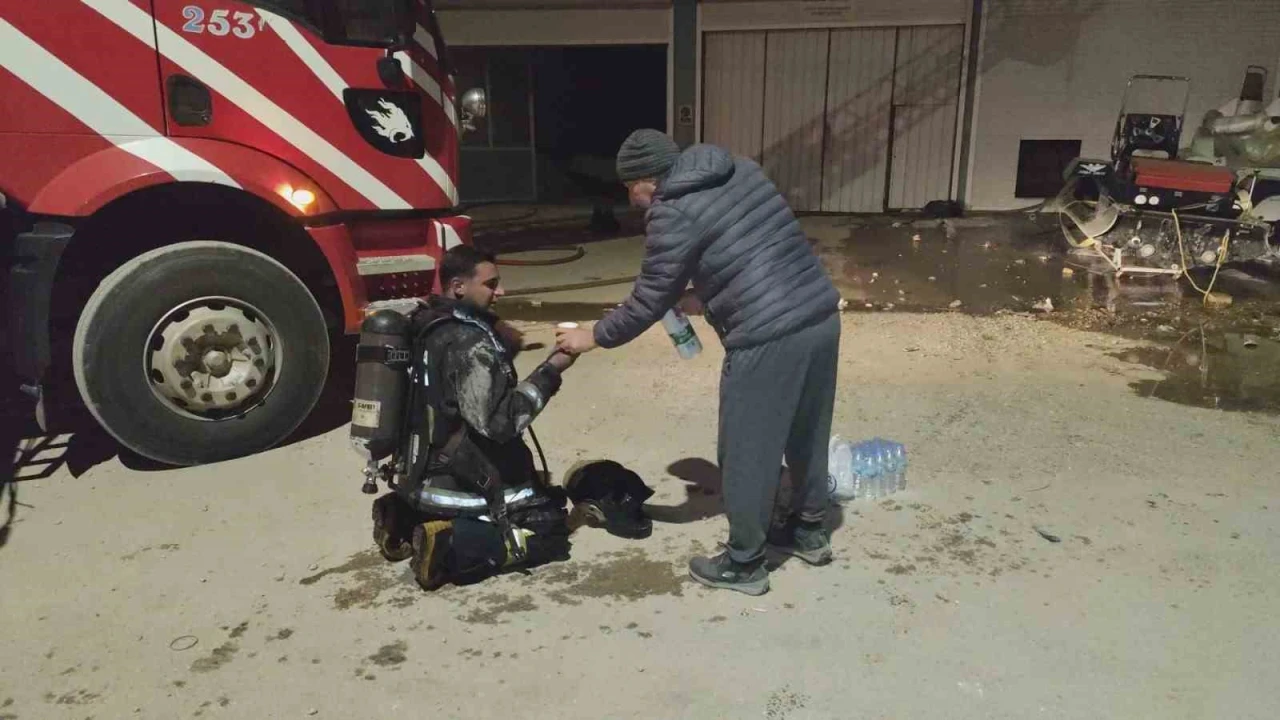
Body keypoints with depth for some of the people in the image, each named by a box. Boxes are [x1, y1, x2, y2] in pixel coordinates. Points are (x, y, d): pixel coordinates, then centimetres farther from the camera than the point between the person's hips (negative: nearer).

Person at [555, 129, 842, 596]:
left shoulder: (672, 214, -9)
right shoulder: (740, 170, 13)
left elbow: (649, 301, -4)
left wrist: (593, 337, 11)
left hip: (768, 340, -8)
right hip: (823, 316, 8)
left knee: (746, 453, 9)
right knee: (807, 434, 24)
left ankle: (744, 564, 24)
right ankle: (809, 531, 42)